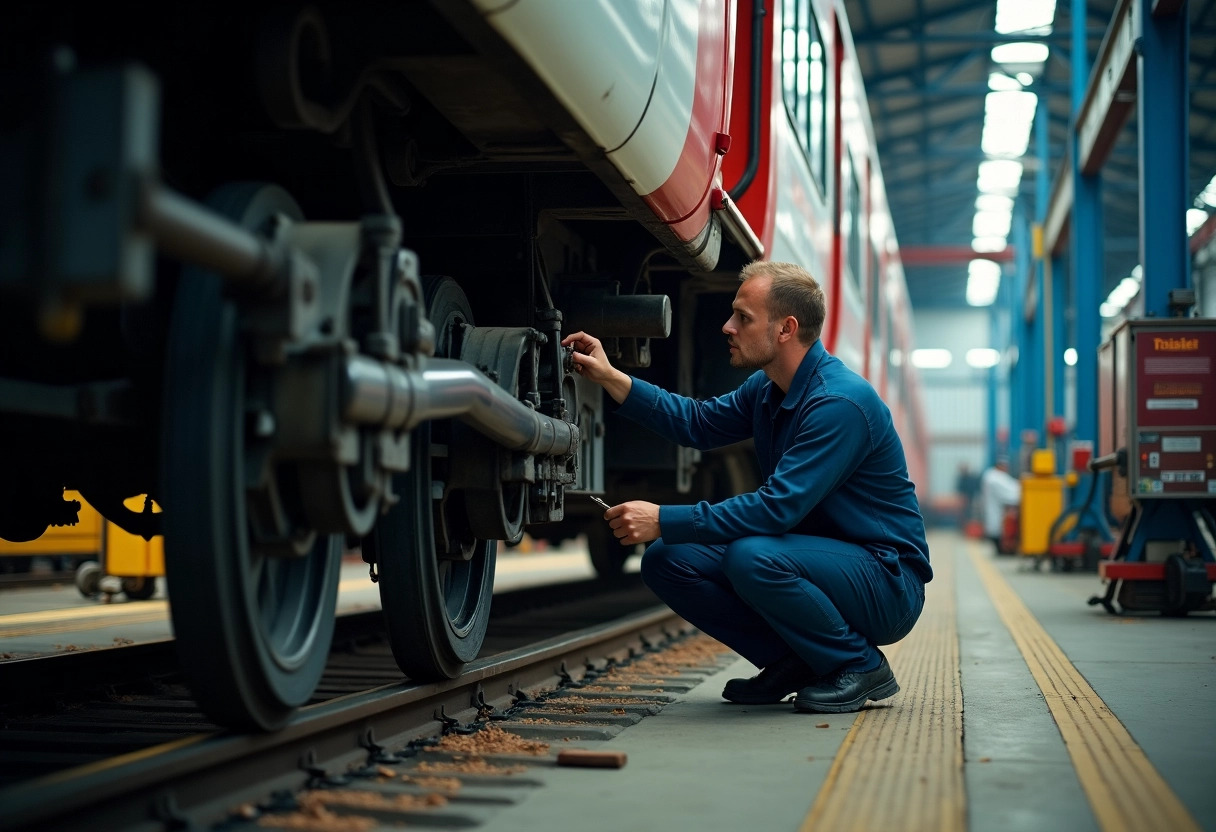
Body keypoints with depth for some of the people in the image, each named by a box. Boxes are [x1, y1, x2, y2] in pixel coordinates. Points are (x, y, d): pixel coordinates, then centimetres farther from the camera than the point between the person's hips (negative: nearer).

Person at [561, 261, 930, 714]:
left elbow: (777, 508, -30)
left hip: (886, 583, -8)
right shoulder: (767, 388, 5)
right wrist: (610, 377, 8)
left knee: (752, 557, -35)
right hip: (818, 557, 9)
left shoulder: (841, 401, -24)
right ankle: (794, 663, 4)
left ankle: (859, 665, -11)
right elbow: (698, 422, 19)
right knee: (666, 560, -4)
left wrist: (664, 520, -29)